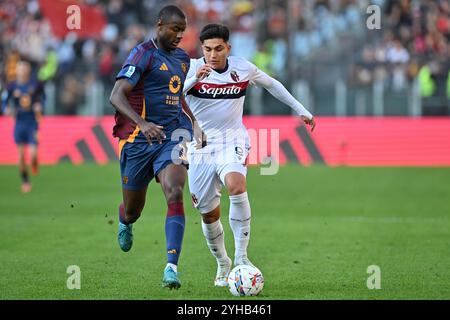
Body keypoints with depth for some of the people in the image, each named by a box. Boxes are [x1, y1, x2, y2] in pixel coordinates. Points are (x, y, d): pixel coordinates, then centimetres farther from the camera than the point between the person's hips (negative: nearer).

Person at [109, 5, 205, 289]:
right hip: (139, 139, -4)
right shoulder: (144, 54, -9)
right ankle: (125, 223, 50)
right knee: (133, 210, 9)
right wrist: (142, 124, -34)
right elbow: (117, 96, -20)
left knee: (175, 195, -21)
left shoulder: (183, 58, 14)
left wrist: (194, 123, 22)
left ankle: (172, 267, -26)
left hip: (172, 137, 4)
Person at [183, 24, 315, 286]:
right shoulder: (192, 68, -10)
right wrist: (194, 79, -41)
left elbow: (271, 84, 17)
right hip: (200, 146, 1)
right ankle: (223, 264, 30)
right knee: (209, 214, 4)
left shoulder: (243, 68, -3)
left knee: (236, 185, -32)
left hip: (232, 141, -1)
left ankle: (241, 256, -25)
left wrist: (301, 110, 20)